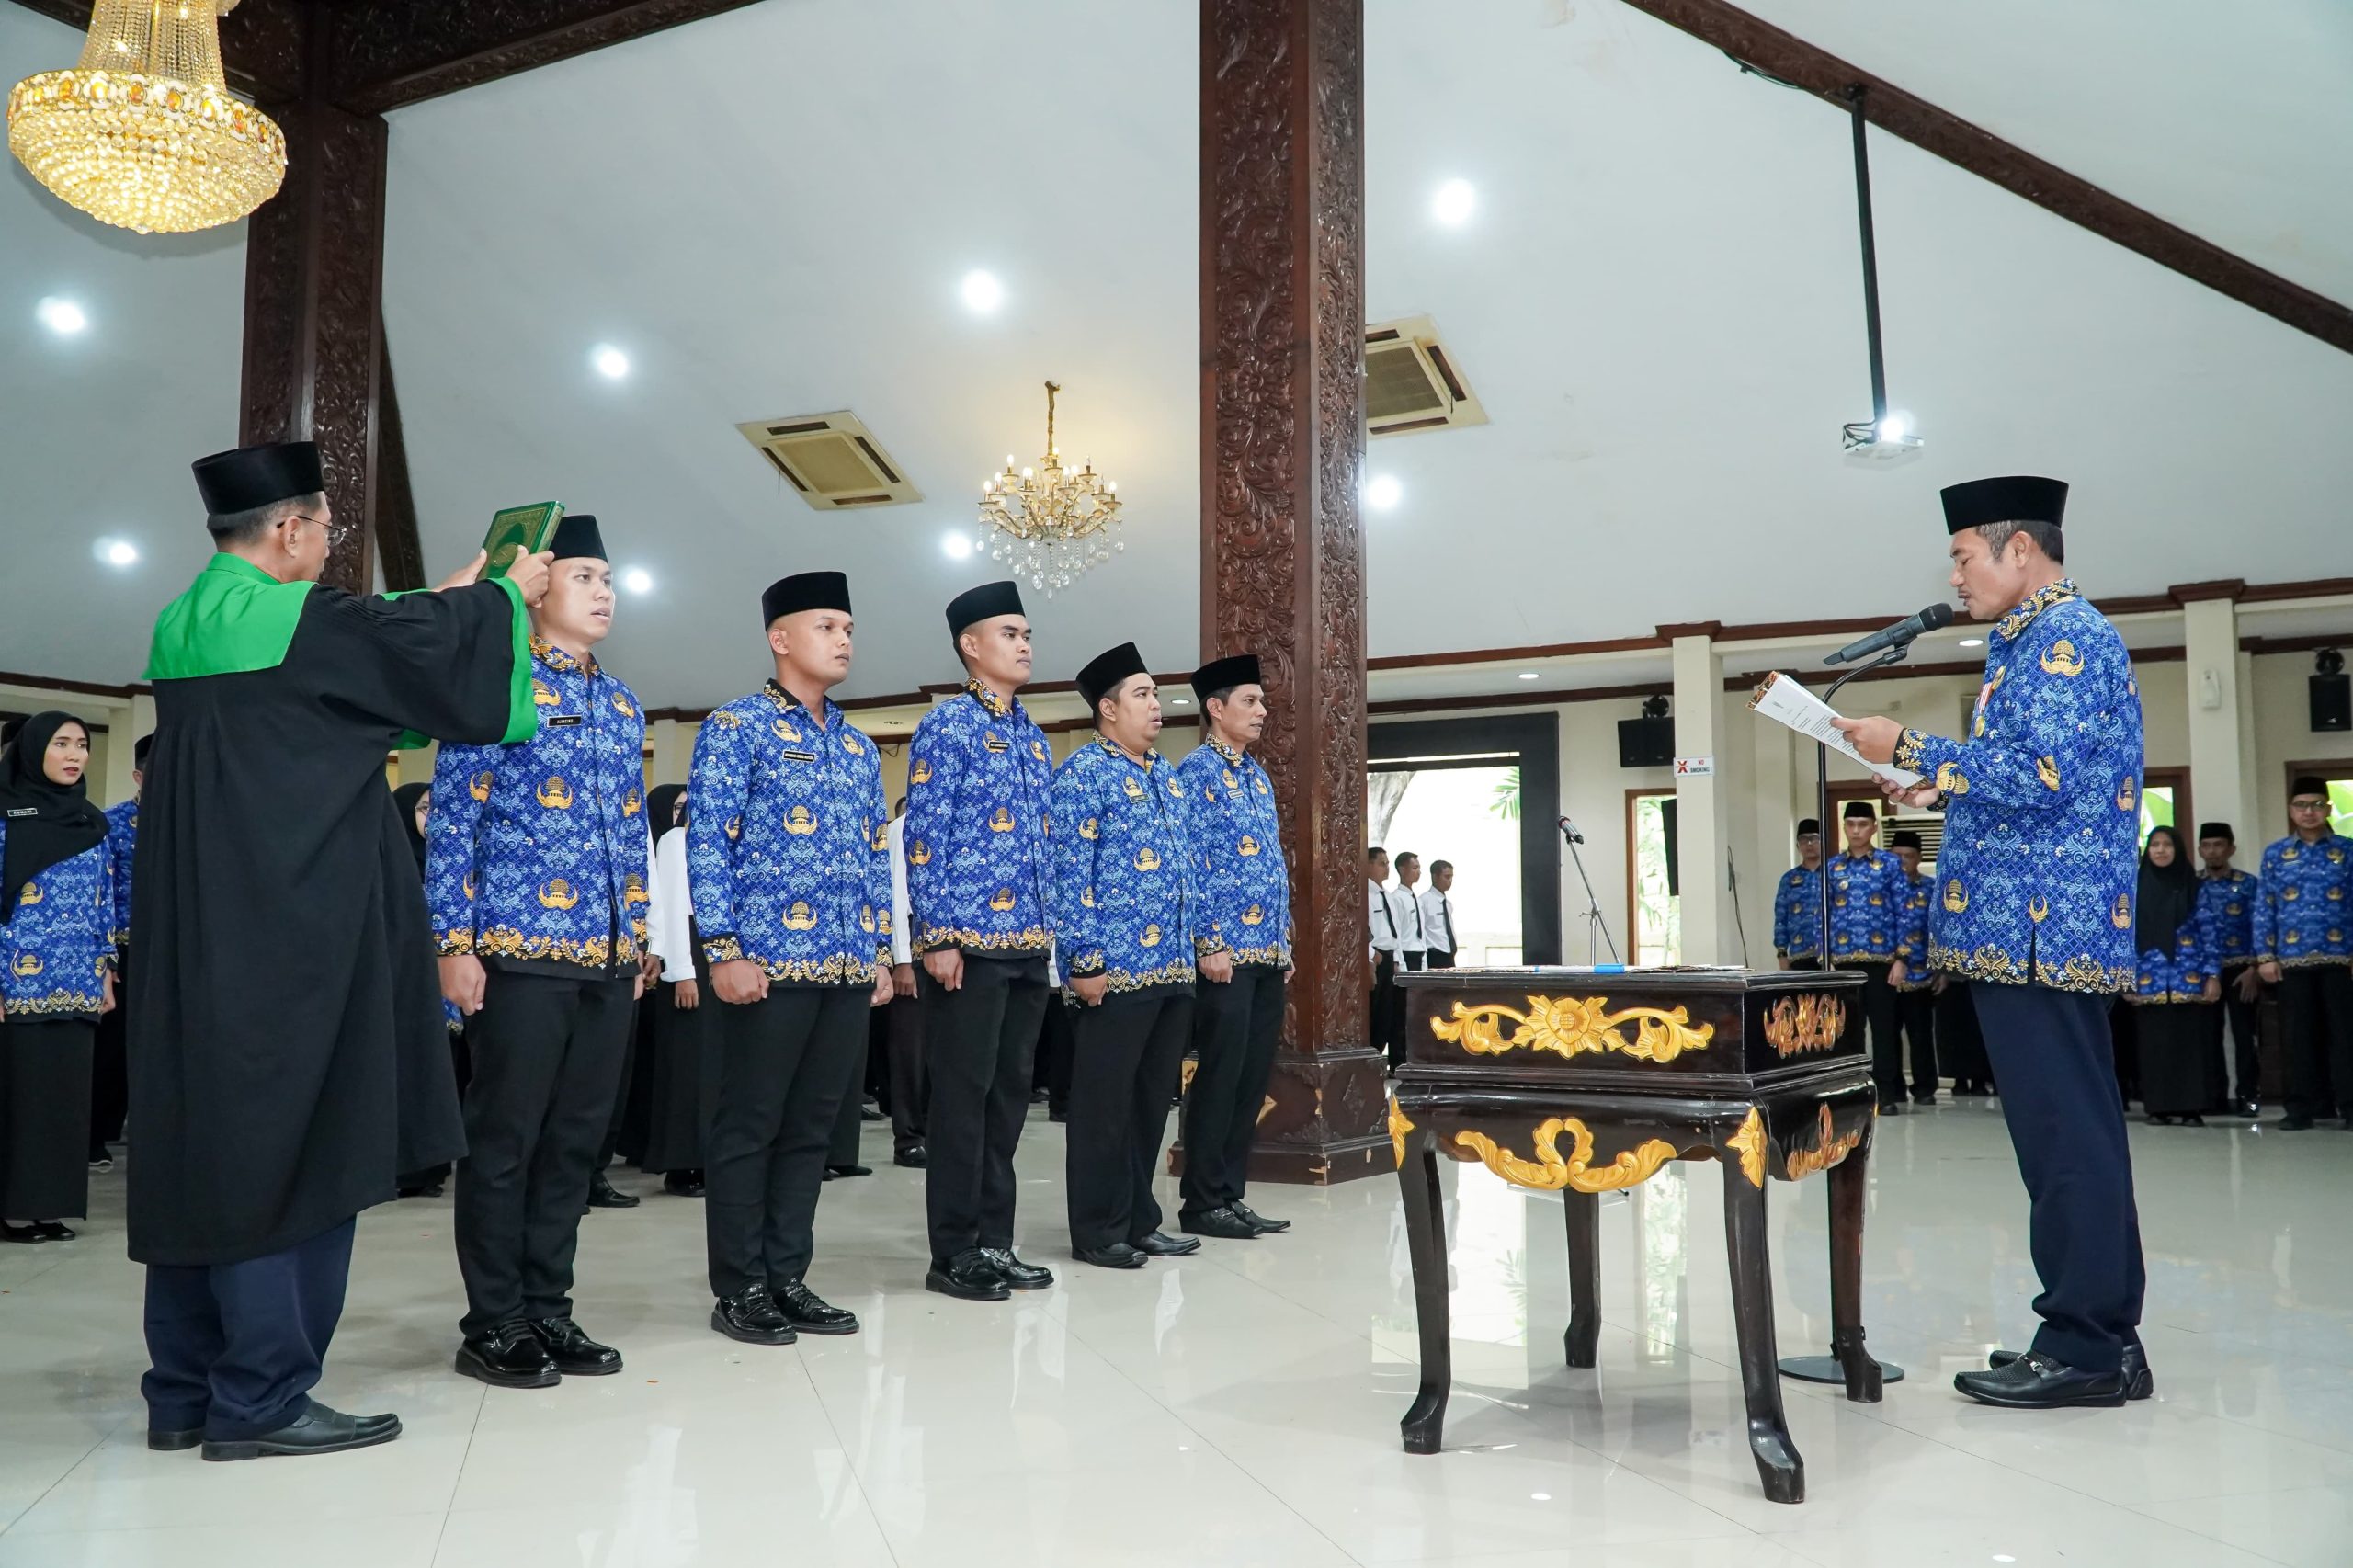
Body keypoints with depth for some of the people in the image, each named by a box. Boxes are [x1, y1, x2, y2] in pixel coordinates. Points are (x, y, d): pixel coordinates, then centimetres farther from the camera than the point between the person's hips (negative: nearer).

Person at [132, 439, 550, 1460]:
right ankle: (261, 1399, 2)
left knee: (203, 1142, 12)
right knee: (288, 1149, -3)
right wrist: (507, 595, 17)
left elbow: (375, 653, 24)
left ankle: (185, 1390, 20)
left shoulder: (181, 627, 13)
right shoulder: (294, 619, -13)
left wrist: (452, 602, 32)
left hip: (195, 940, 9)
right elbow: (428, 648, -2)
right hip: (287, 939, -9)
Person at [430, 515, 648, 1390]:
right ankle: (492, 1328, 12)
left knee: (575, 1140, 11)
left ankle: (547, 1312, 21)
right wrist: (454, 942, -12)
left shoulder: (623, 704, 16)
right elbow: (452, 820, -7)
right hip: (521, 952, -6)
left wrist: (638, 938, 16)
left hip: (609, 956, 7)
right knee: (505, 1142, 2)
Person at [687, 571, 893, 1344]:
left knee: (811, 1128, 11)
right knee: (750, 1128, 2)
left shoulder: (858, 746, 18)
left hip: (847, 965, 7)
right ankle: (740, 1290, 12)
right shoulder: (735, 728, -2)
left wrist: (879, 950, 13)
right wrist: (724, 950, -16)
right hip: (767, 961, -6)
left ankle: (788, 1279, 20)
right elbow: (707, 844, -9)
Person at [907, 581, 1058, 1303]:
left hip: (1028, 944, 7)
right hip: (968, 942, -7)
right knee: (963, 1094, -2)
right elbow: (923, 836, -11)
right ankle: (953, 1254, 8)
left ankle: (995, 1242, 20)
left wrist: (1050, 930, 14)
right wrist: (937, 937, -16)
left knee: (1009, 1093, 11)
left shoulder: (1033, 737, 17)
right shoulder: (947, 727, -5)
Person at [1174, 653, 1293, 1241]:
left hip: (1268, 954, 8)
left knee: (1253, 1079, 10)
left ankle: (1232, 1194, 19)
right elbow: (1190, 862, -14)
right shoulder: (1195, 772, -7)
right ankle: (1202, 1203, 6)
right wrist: (1211, 942, -17)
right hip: (1225, 951, -8)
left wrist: (1284, 941, 16)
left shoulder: (1259, 775, 18)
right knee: (1220, 1077, -3)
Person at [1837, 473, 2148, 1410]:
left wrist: (1911, 749, -14)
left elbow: (2040, 770, -21)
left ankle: (2089, 1346, 0)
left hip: (2042, 931, -11)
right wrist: (1939, 788, 16)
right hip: (2027, 931, 11)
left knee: (2064, 1131, -6)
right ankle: (2094, 1334, 20)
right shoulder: (2038, 641, 22)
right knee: (2064, 1128, 12)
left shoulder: (2066, 635, -9)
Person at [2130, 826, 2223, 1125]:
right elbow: (2128, 934, 7)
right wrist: (2127, 977, 1)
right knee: (2154, 1043, 1)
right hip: (2149, 980, 1)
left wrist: (2213, 975, -4)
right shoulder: (2136, 889, 7)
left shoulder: (2193, 887, 6)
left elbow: (2208, 931, 3)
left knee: (2190, 1041, -2)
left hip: (2188, 979, -1)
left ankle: (2192, 1108, 2)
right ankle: (2159, 1108, 6)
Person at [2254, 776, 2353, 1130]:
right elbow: (2264, 909, 6)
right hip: (2292, 959, 1)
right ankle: (2303, 1107, 10)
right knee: (2300, 1036, 4)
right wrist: (2265, 956, -1)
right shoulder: (2274, 855, 8)